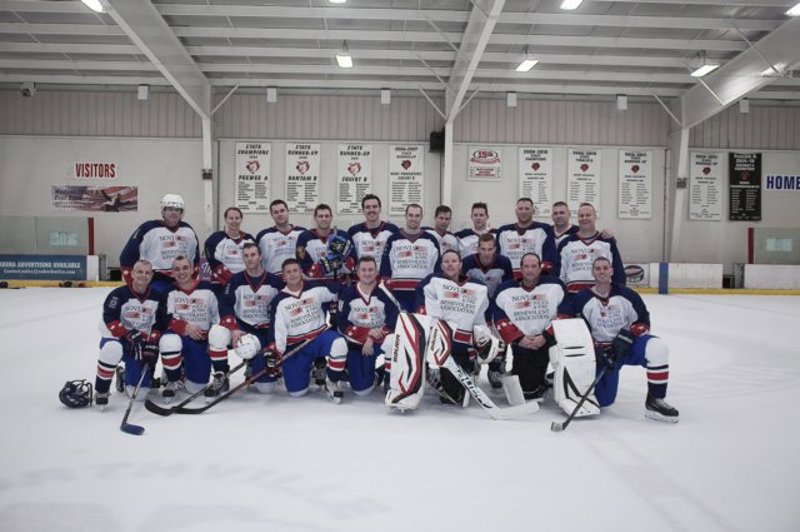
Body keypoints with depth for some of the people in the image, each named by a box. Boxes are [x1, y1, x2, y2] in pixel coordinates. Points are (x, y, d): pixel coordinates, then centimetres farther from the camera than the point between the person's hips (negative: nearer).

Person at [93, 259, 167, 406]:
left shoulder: (156, 297, -1)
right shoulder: (119, 294, -13)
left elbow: (159, 324, 1)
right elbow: (109, 319, -21)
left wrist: (151, 345, -10)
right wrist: (128, 335, -31)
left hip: (141, 344, 3)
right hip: (115, 338, -3)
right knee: (113, 350, -42)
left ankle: (124, 377, 31)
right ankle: (101, 390, -20)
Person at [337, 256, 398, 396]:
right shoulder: (348, 294, -7)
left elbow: (394, 321, -17)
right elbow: (342, 324, -10)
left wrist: (372, 339, -22)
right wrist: (367, 333, -21)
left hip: (380, 339, 0)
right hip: (356, 342, 0)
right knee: (361, 389, -8)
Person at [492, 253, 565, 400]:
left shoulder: (555, 286, -3)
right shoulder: (506, 290, -1)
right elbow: (500, 319, -2)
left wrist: (546, 337, -14)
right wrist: (518, 338, -12)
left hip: (548, 343, 0)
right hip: (520, 345, 1)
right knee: (527, 388, 1)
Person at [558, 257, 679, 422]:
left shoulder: (626, 294, -4)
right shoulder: (582, 299, -6)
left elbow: (643, 322, 0)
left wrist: (627, 337, -18)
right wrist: (594, 350, -15)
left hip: (628, 345, 1)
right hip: (601, 352, -1)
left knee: (657, 347, -30)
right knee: (603, 400, -6)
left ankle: (654, 401, -20)